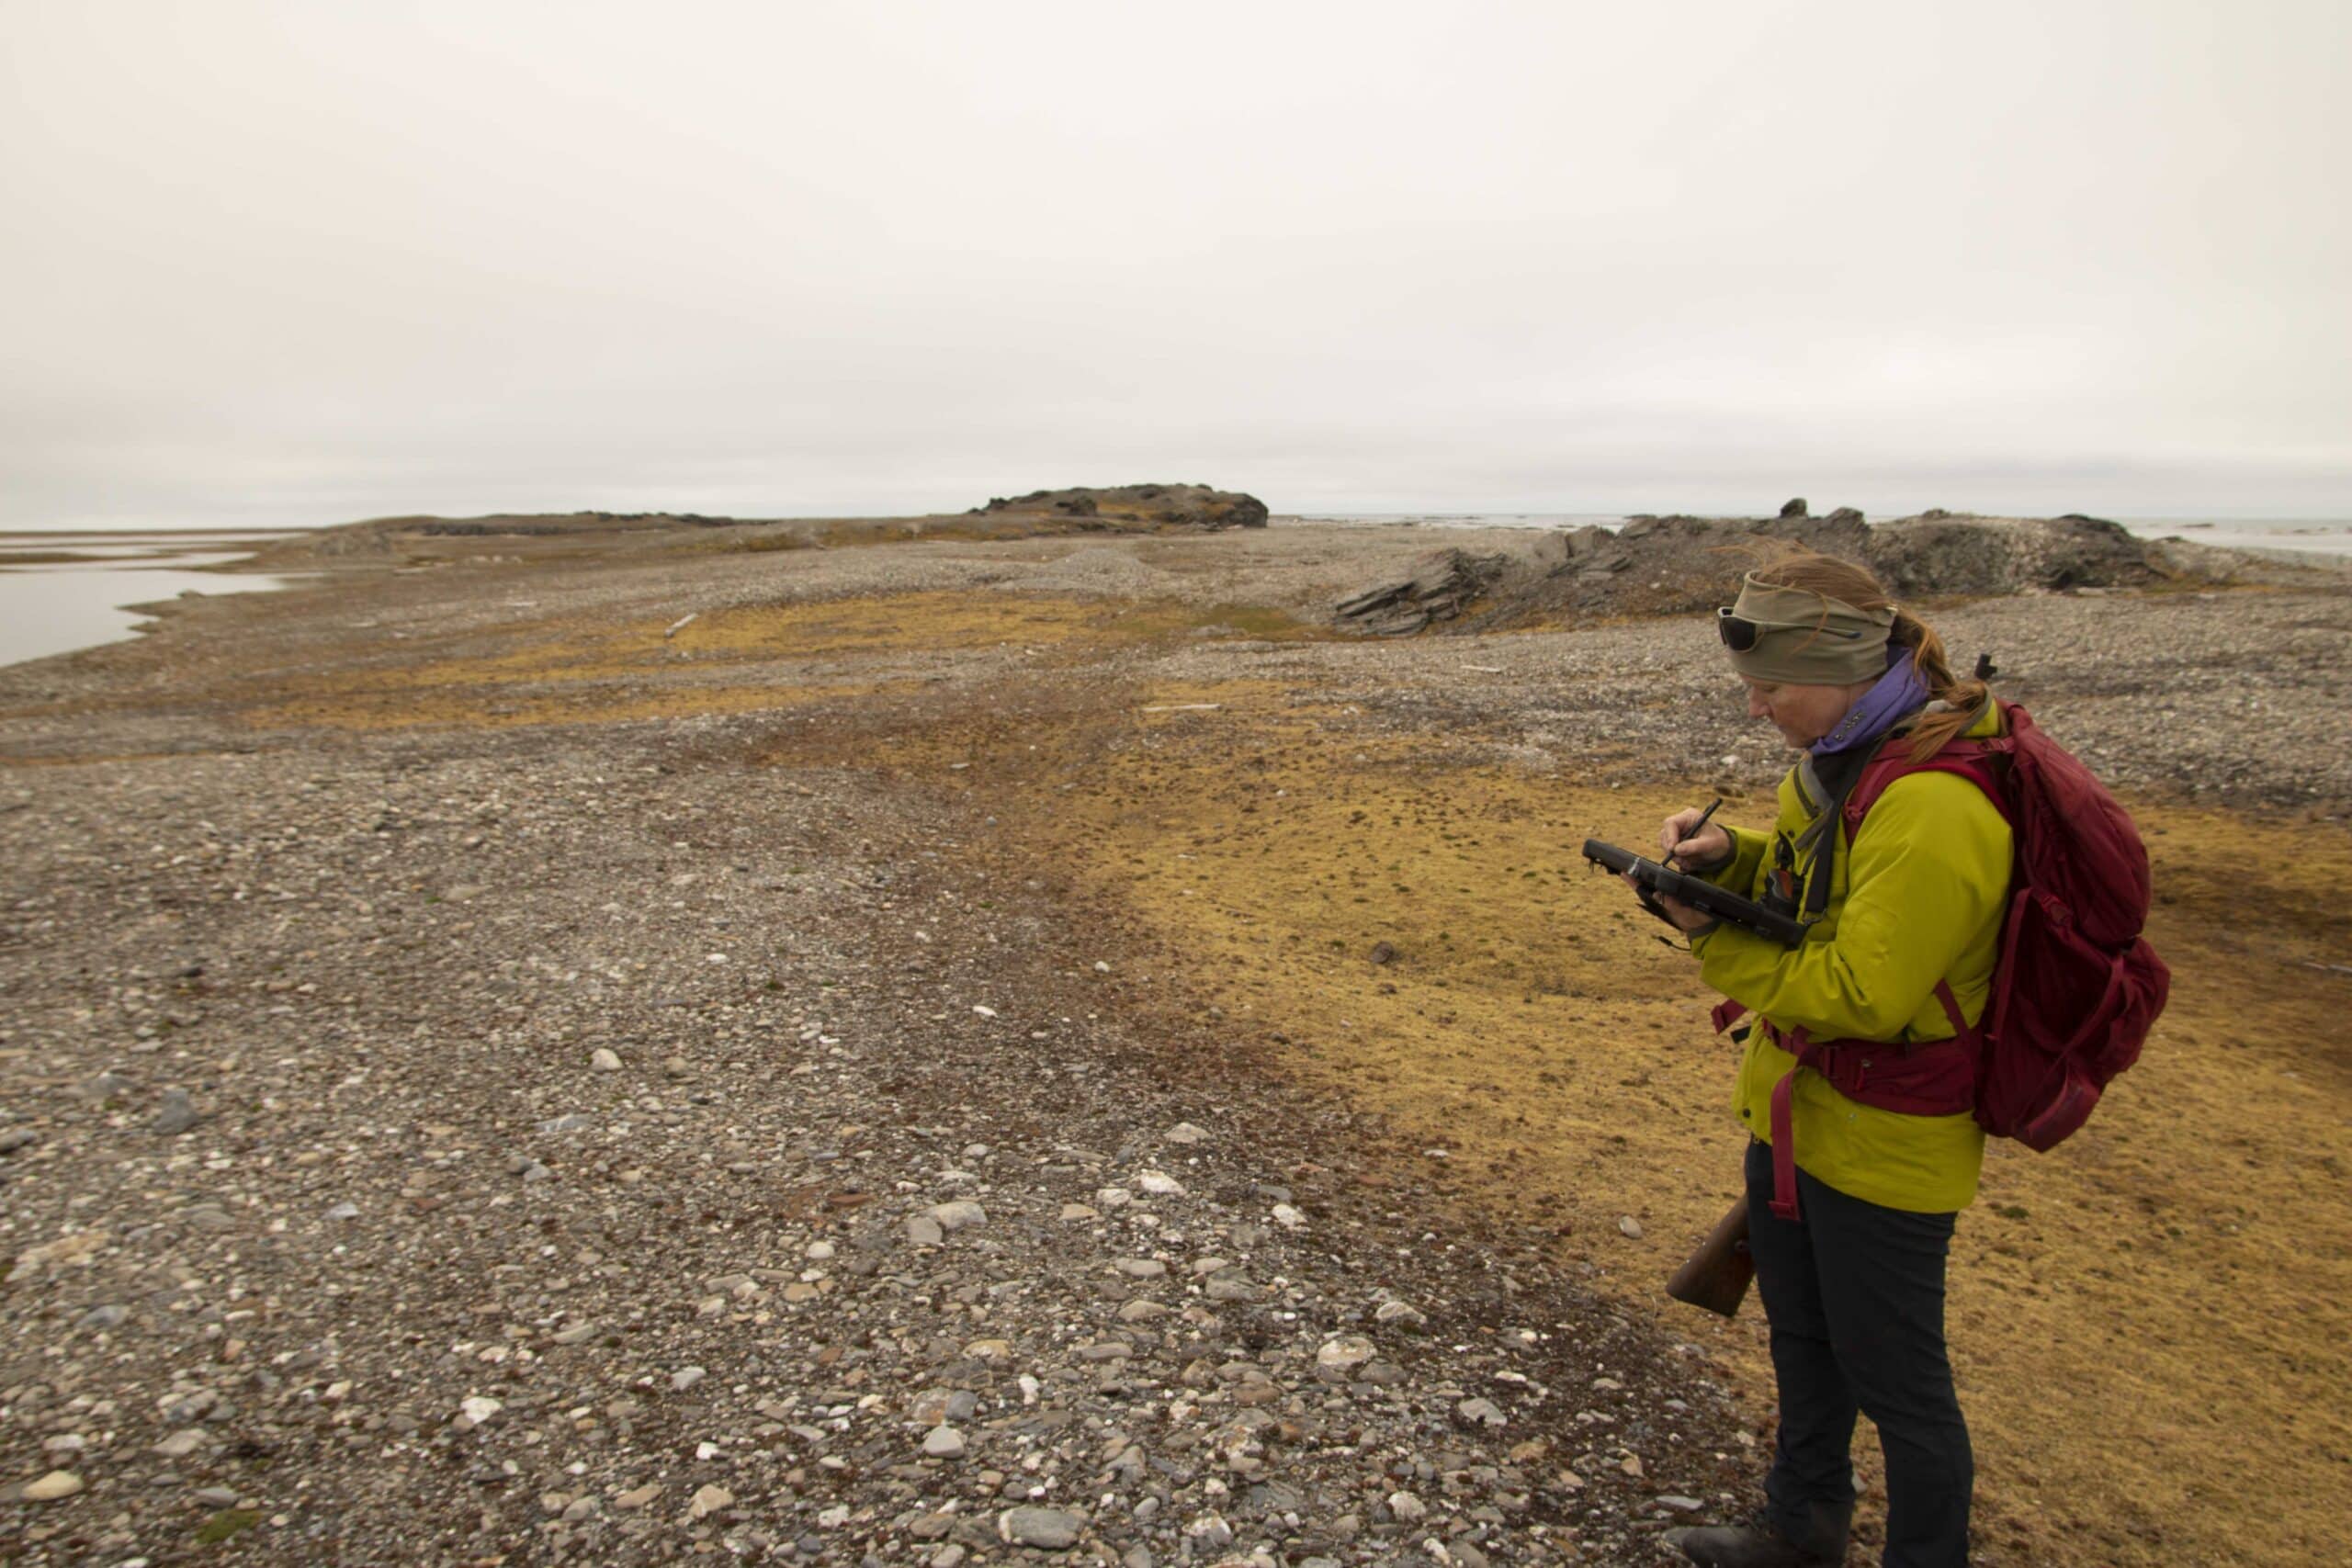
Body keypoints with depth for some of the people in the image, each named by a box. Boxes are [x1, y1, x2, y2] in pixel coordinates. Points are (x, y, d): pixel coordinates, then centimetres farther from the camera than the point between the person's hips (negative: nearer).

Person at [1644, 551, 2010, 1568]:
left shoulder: (1935, 809, -29)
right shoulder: (1844, 756, 1)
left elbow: (1861, 995, -29)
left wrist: (1714, 938, -21)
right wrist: (1727, 853, -6)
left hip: (1881, 1142, -10)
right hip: (1797, 1108, 10)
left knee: (1894, 1379, 10)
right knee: (1800, 1335, 26)